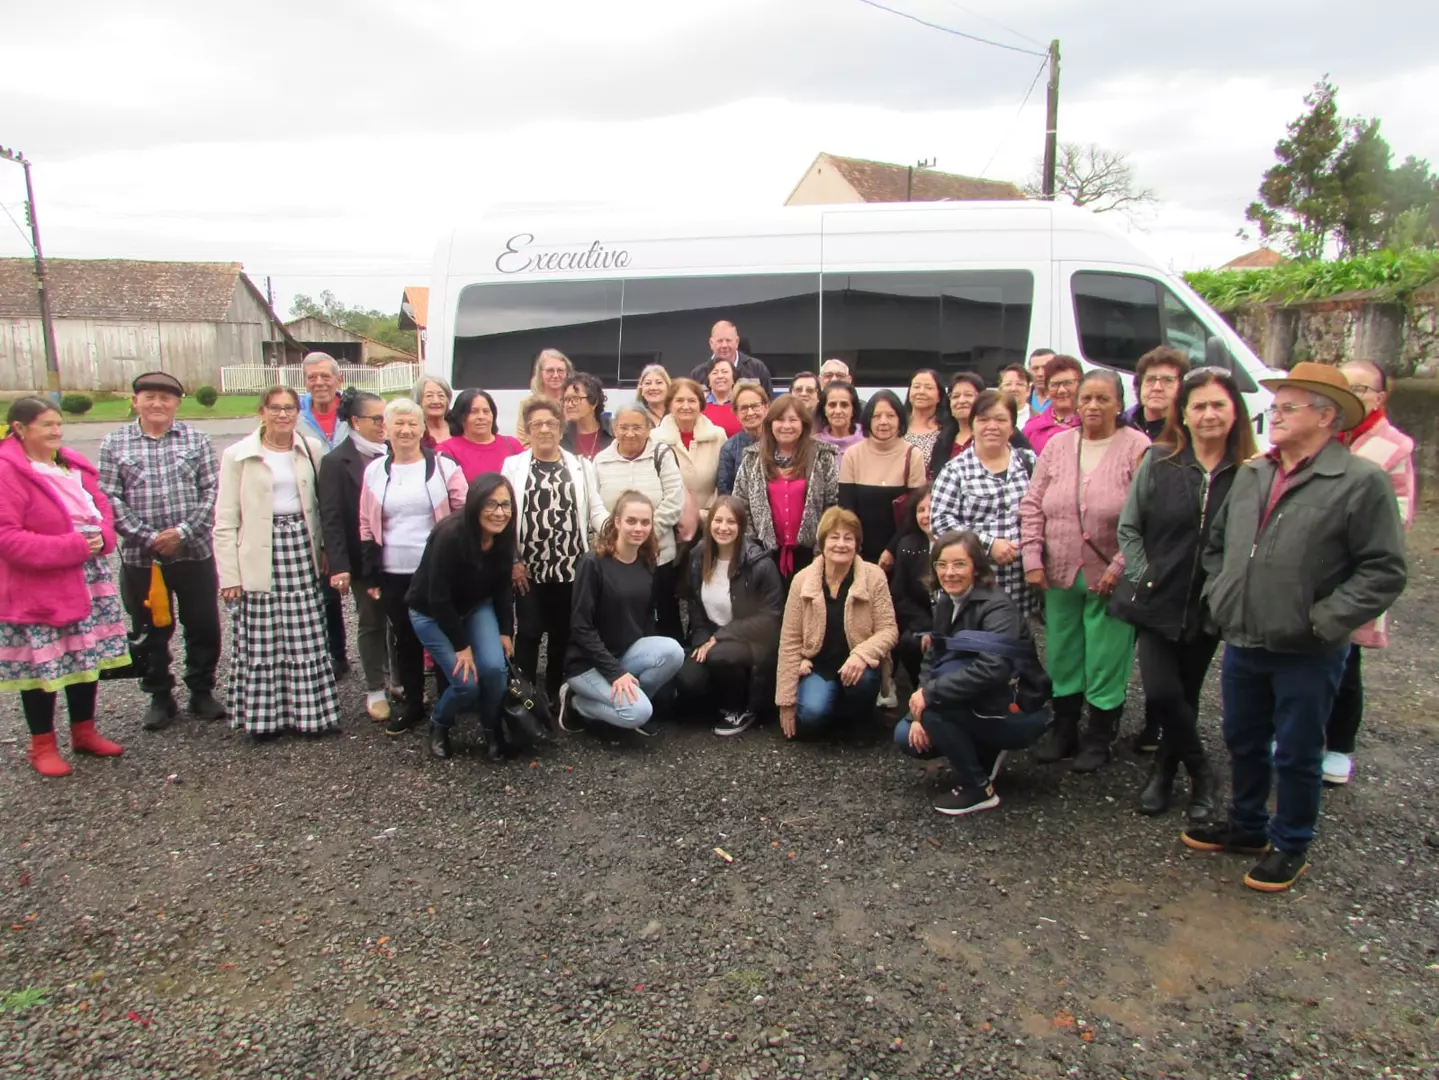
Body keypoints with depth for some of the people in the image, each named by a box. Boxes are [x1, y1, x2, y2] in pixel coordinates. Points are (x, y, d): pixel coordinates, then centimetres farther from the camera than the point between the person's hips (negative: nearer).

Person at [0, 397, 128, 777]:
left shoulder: (73, 464, 7)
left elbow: (102, 507, 13)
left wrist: (101, 536, -9)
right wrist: (71, 547, -23)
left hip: (88, 579, 7)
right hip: (37, 589, -7)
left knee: (87, 659, 15)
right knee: (42, 667, 4)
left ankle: (84, 732, 31)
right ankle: (42, 746, 21)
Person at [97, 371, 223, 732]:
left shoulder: (196, 439, 3)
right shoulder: (115, 443, 2)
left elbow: (212, 490, -2)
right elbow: (109, 498, -3)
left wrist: (184, 531, -13)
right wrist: (148, 537, -12)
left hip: (195, 552, 0)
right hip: (140, 555, 0)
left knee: (203, 626, 7)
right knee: (150, 631, 10)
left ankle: (202, 692, 25)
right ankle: (160, 697, 26)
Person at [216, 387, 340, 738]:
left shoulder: (312, 450, 6)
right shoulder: (238, 455, 0)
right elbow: (225, 521, -1)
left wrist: (326, 550, 5)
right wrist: (229, 575, -5)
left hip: (302, 548, 2)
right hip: (260, 557, -2)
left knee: (307, 638, 2)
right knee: (261, 640, 1)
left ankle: (309, 710, 13)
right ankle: (263, 714, 14)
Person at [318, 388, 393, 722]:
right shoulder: (336, 461, -7)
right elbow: (331, 518, -10)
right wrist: (339, 566, -16)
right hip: (364, 560, -3)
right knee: (371, 623, 10)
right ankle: (375, 691, 22)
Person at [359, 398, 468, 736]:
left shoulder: (444, 466, -3)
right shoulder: (374, 471, 6)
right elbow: (367, 527, 9)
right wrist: (370, 574, 5)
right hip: (393, 574, 3)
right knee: (405, 639, 12)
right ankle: (412, 704, 25)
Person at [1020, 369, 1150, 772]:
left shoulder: (1137, 449, -7)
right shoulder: (1057, 445, 6)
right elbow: (1032, 505, 7)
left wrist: (1120, 568, -15)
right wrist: (1032, 559, -1)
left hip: (1109, 578, -4)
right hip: (1060, 574, 4)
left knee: (1106, 663, 5)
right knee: (1061, 658, 14)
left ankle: (1098, 740, 23)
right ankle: (1063, 732, 30)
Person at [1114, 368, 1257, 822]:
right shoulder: (1159, 461, -4)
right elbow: (1128, 528, 2)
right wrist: (1143, 576, -5)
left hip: (1208, 608, 1)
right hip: (1156, 602, 0)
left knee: (1186, 695, 12)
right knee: (1162, 693, -8)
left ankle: (1164, 770, 34)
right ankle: (1200, 771, 17)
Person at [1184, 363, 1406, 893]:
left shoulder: (1362, 481, -12)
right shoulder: (1250, 475, 8)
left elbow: (1384, 570, -14)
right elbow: (1216, 544, 19)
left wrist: (1323, 621, -17)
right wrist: (1219, 597, 8)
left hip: (1307, 654, -6)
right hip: (1243, 645, 6)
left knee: (1297, 754, 10)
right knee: (1243, 743, 20)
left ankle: (1290, 847, 29)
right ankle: (1247, 826, 39)